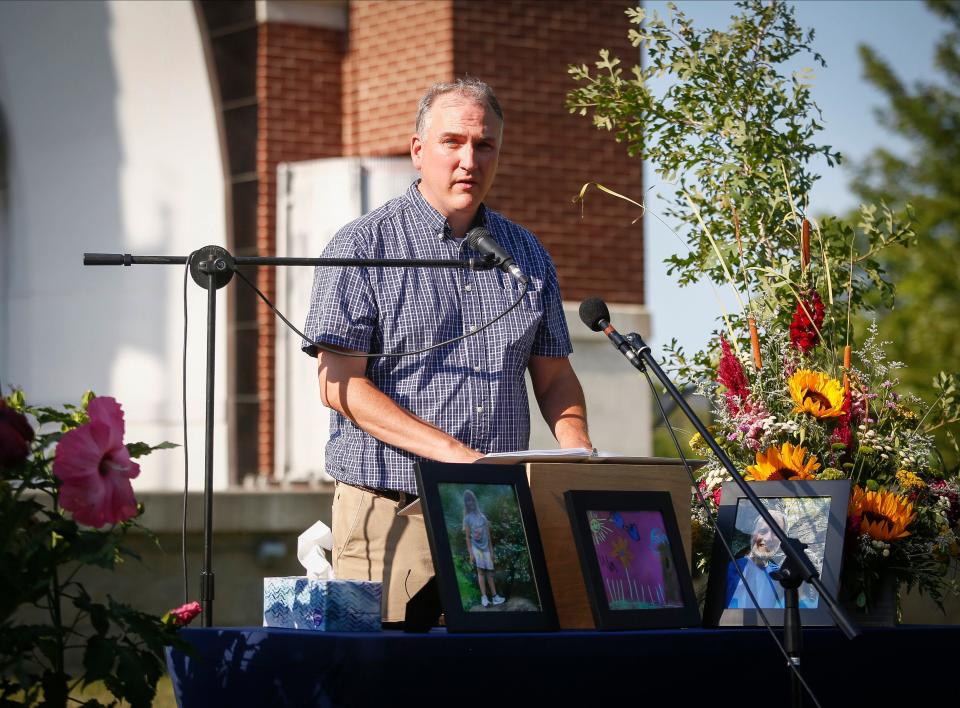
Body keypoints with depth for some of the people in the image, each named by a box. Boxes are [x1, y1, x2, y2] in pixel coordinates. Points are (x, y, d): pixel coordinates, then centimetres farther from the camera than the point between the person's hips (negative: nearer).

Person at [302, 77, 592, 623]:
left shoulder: (526, 253, 13)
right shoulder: (364, 246, -3)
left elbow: (554, 374, 18)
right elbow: (339, 383, -10)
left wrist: (578, 453, -3)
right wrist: (451, 452, -19)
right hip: (392, 513, -4)